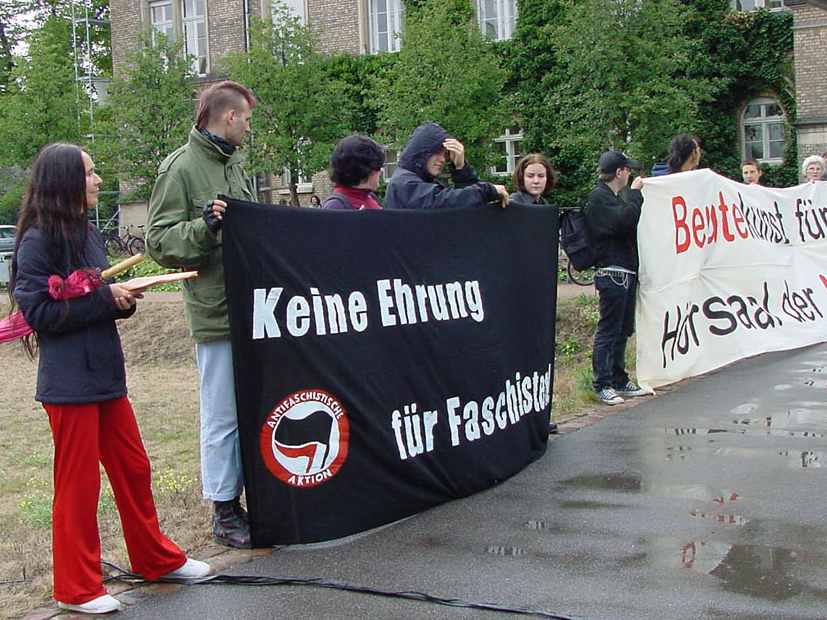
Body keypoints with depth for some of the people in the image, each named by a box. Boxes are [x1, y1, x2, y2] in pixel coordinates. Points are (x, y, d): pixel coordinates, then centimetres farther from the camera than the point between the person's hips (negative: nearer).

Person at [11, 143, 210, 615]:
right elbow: (38, 311, -17)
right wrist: (103, 297, -18)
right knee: (79, 483, 1)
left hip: (105, 373, 8)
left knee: (133, 468, 15)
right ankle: (77, 589, 15)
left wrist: (122, 298, -3)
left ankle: (157, 558, 31)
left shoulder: (88, 234, 12)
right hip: (69, 381, -8)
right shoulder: (39, 240, -12)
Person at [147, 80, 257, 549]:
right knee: (223, 415, 0)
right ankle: (225, 512, 11)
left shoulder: (234, 164, 15)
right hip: (217, 311, -8)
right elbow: (159, 241, -11)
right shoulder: (181, 168, -8)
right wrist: (203, 227, -24)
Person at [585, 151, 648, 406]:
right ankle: (602, 385, 0)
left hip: (627, 273, 10)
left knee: (623, 330, 14)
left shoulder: (613, 196, 21)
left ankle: (619, 381, 22)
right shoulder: (598, 197, -10)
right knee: (608, 330, -5)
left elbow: (628, 225, 24)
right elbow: (624, 221, -23)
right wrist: (635, 193, -11)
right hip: (612, 274, -10)